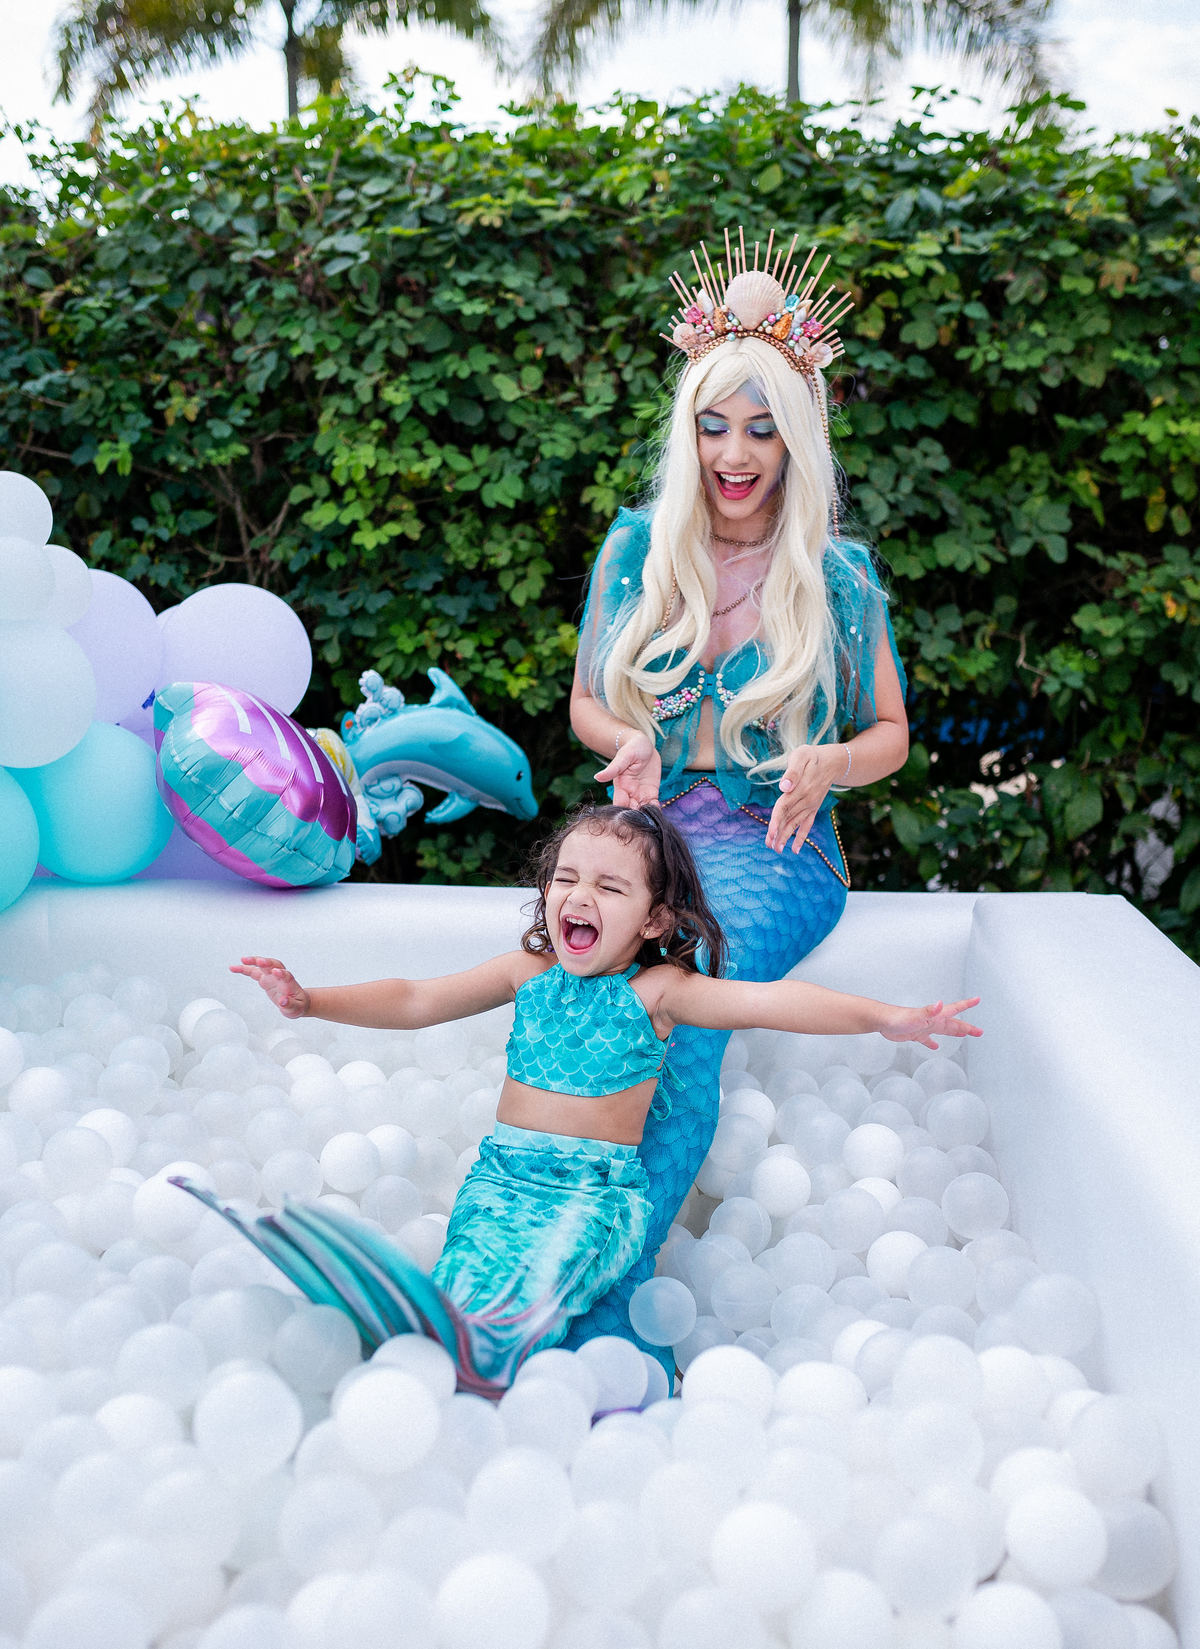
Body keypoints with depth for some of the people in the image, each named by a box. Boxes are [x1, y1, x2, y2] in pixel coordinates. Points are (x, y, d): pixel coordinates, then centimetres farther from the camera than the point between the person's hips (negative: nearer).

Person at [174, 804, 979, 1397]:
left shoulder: (657, 991, -1)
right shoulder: (530, 975, 11)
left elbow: (767, 1000, -14)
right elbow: (416, 1001, 14)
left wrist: (886, 1017, -27)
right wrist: (310, 1000, 6)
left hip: (598, 1188, -4)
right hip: (503, 1174, 4)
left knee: (538, 1285, -33)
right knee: (465, 1285, -24)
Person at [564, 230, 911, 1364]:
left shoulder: (837, 574, 3)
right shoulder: (637, 547, 8)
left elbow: (891, 731, 11)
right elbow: (585, 705, 15)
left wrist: (827, 763, -12)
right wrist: (633, 744, -9)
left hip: (773, 847, -2)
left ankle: (600, 1303, -29)